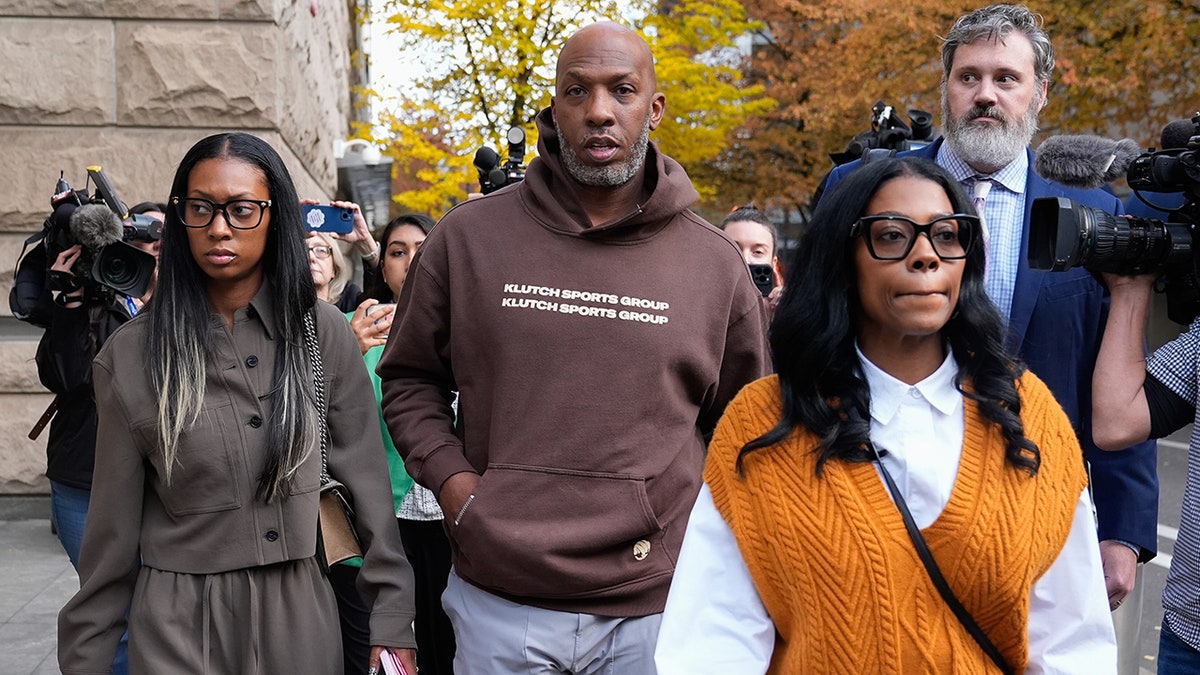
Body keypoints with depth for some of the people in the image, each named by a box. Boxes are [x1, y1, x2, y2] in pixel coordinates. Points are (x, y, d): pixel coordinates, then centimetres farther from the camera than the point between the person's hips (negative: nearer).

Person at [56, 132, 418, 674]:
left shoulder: (323, 334, -2)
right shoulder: (130, 356, -3)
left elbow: (366, 481, 0)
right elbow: (113, 527, 1)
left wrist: (391, 620, -3)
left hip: (302, 612, 1)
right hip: (177, 627, -1)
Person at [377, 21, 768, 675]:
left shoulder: (715, 264, 2)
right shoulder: (470, 236, 1)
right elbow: (409, 378, 12)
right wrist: (451, 478, -3)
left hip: (655, 610, 1)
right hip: (499, 603, 0)